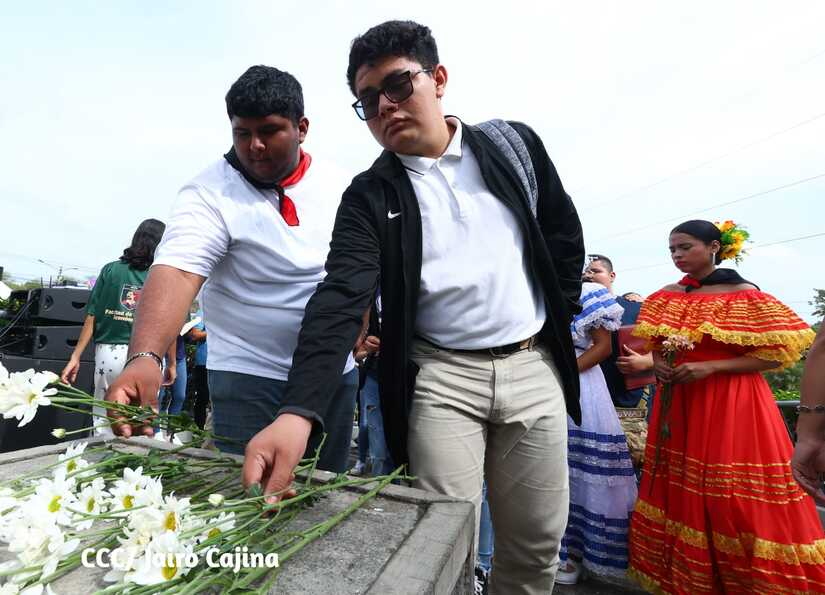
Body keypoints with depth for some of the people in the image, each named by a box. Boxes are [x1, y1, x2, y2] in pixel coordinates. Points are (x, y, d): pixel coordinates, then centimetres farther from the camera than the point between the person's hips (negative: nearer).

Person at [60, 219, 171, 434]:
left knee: (102, 418, 14)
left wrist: (76, 357, 5)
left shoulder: (110, 270, 5)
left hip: (109, 353, 2)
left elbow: (91, 317, 2)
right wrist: (172, 363, 5)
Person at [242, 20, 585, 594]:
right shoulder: (369, 197, -3)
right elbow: (340, 300, -17)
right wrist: (298, 411, -31)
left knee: (537, 541, 12)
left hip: (534, 366, 2)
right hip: (440, 376, -1)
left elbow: (566, 240, 11)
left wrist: (556, 325, 8)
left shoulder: (514, 143, 3)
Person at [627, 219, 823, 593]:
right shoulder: (666, 297, 7)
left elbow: (777, 353, -10)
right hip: (676, 403, 5)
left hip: (733, 405, -5)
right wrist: (659, 366, -5)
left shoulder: (745, 295, -7)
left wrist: (710, 367, -20)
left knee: (735, 497, -3)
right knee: (680, 493, 11)